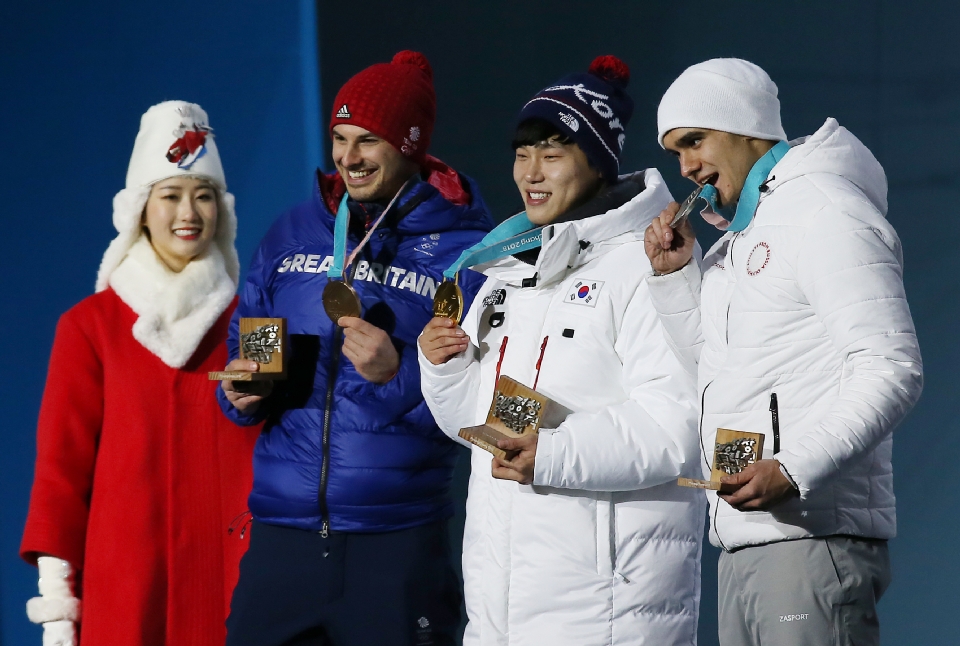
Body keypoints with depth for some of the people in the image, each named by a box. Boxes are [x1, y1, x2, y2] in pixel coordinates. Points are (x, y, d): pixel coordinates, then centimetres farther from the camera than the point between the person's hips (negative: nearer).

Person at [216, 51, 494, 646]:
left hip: (398, 546, -3)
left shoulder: (464, 250, -2)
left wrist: (400, 374, -20)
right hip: (281, 535, 3)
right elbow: (244, 347, 19)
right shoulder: (293, 234, 12)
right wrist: (242, 392, -3)